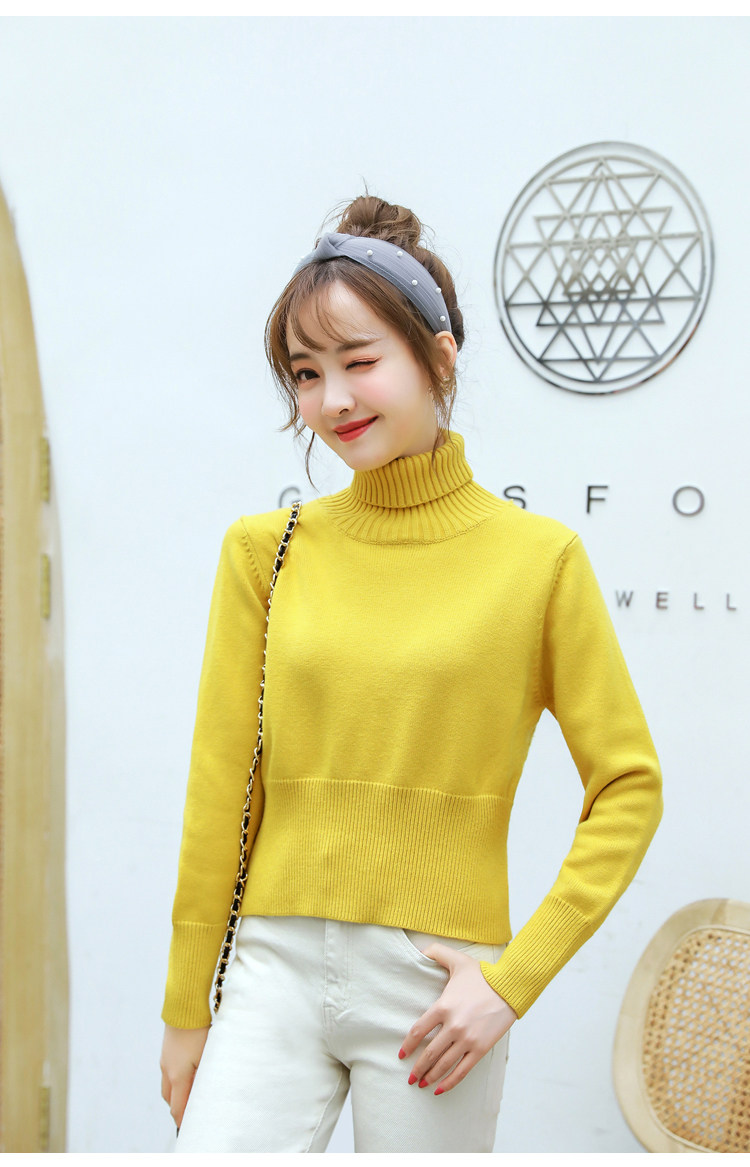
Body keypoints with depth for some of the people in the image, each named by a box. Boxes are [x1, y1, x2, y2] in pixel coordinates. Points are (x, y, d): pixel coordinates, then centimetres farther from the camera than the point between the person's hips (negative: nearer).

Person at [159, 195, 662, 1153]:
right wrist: (186, 1008, 7)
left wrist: (514, 976, -7)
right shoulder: (265, 550, 2)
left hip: (433, 988, -1)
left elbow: (628, 787, -1)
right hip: (275, 967, 2)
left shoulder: (537, 557, -4)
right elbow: (220, 789, 4)